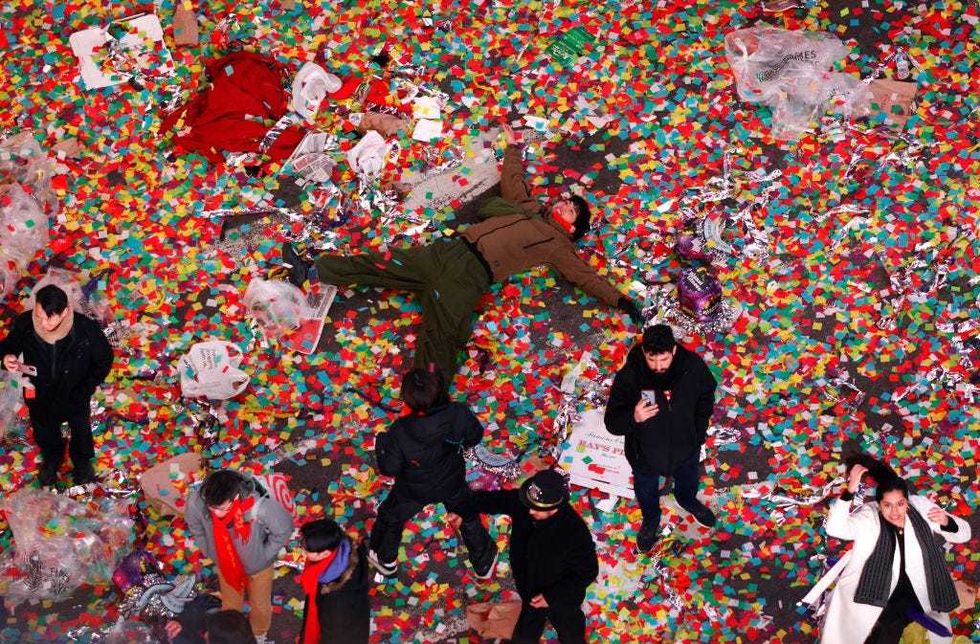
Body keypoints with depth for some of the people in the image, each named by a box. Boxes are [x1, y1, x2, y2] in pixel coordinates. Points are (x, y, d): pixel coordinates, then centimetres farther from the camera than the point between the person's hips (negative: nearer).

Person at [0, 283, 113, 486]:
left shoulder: (86, 329, -35)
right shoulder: (24, 324, -31)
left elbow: (104, 359, -16)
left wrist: (86, 389, -18)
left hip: (74, 394, -1)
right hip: (39, 394, 1)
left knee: (80, 430, 29)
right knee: (44, 431, 30)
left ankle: (82, 460, 62)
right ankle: (51, 459, 64)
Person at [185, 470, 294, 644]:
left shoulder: (260, 505, -44)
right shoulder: (196, 501, -35)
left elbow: (284, 529, -21)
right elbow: (196, 528, -9)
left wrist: (264, 554, -14)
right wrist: (211, 553, -3)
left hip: (258, 564, -1)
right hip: (225, 564, 1)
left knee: (260, 605, 28)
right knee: (230, 606, 28)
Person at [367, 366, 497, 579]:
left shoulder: (400, 433, -38)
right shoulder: (458, 414, -34)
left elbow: (389, 469, -22)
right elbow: (475, 436, -12)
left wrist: (381, 442, -5)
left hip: (413, 491, -1)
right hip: (451, 484, 2)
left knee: (390, 517, 31)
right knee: (469, 515, 31)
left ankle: (385, 560, 56)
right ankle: (484, 563, 52)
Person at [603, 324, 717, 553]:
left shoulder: (693, 366, -27)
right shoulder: (629, 377, -35)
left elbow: (706, 396, -4)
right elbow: (612, 422, -27)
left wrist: (699, 432, -2)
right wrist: (633, 418, -48)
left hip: (686, 448, 2)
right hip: (646, 454, -2)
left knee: (688, 482, 35)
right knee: (647, 494, 29)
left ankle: (688, 501, 70)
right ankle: (650, 521, 62)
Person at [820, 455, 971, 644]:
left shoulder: (921, 507, -5)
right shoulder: (868, 516, -13)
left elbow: (964, 534, 0)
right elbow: (834, 528, -30)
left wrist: (946, 522, -23)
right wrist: (850, 490, -40)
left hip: (914, 590, 2)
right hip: (877, 591, -2)